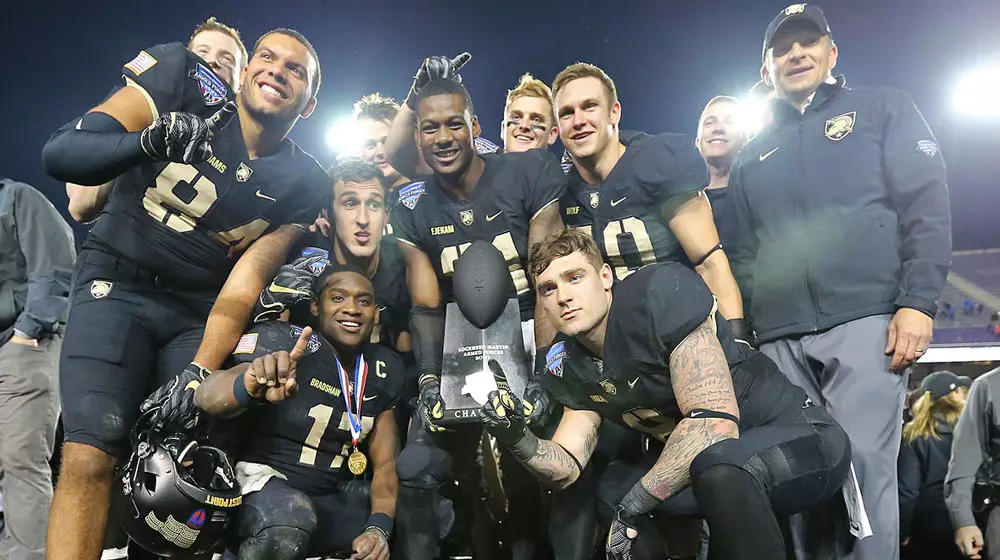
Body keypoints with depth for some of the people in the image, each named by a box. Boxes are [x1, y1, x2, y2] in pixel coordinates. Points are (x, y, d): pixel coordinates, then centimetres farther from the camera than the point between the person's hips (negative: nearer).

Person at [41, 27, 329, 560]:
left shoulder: (303, 183, -2)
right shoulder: (186, 83, -8)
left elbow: (243, 285, -8)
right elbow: (60, 153, -15)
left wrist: (199, 371, -21)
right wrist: (151, 141, -34)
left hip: (198, 311, 3)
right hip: (118, 283, -2)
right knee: (89, 458, -19)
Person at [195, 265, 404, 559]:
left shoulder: (385, 369, 4)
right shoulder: (285, 341, -14)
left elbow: (385, 462, 4)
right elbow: (205, 398, -30)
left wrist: (379, 527, -15)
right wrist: (249, 386, -54)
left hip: (335, 495, 6)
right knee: (289, 523, -38)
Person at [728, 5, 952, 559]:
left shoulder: (882, 109, 14)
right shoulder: (752, 156, 23)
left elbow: (928, 206, 3)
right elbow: (742, 253, 20)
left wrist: (918, 301, -9)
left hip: (865, 320, -3)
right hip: (780, 339, 3)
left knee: (863, 464, -11)